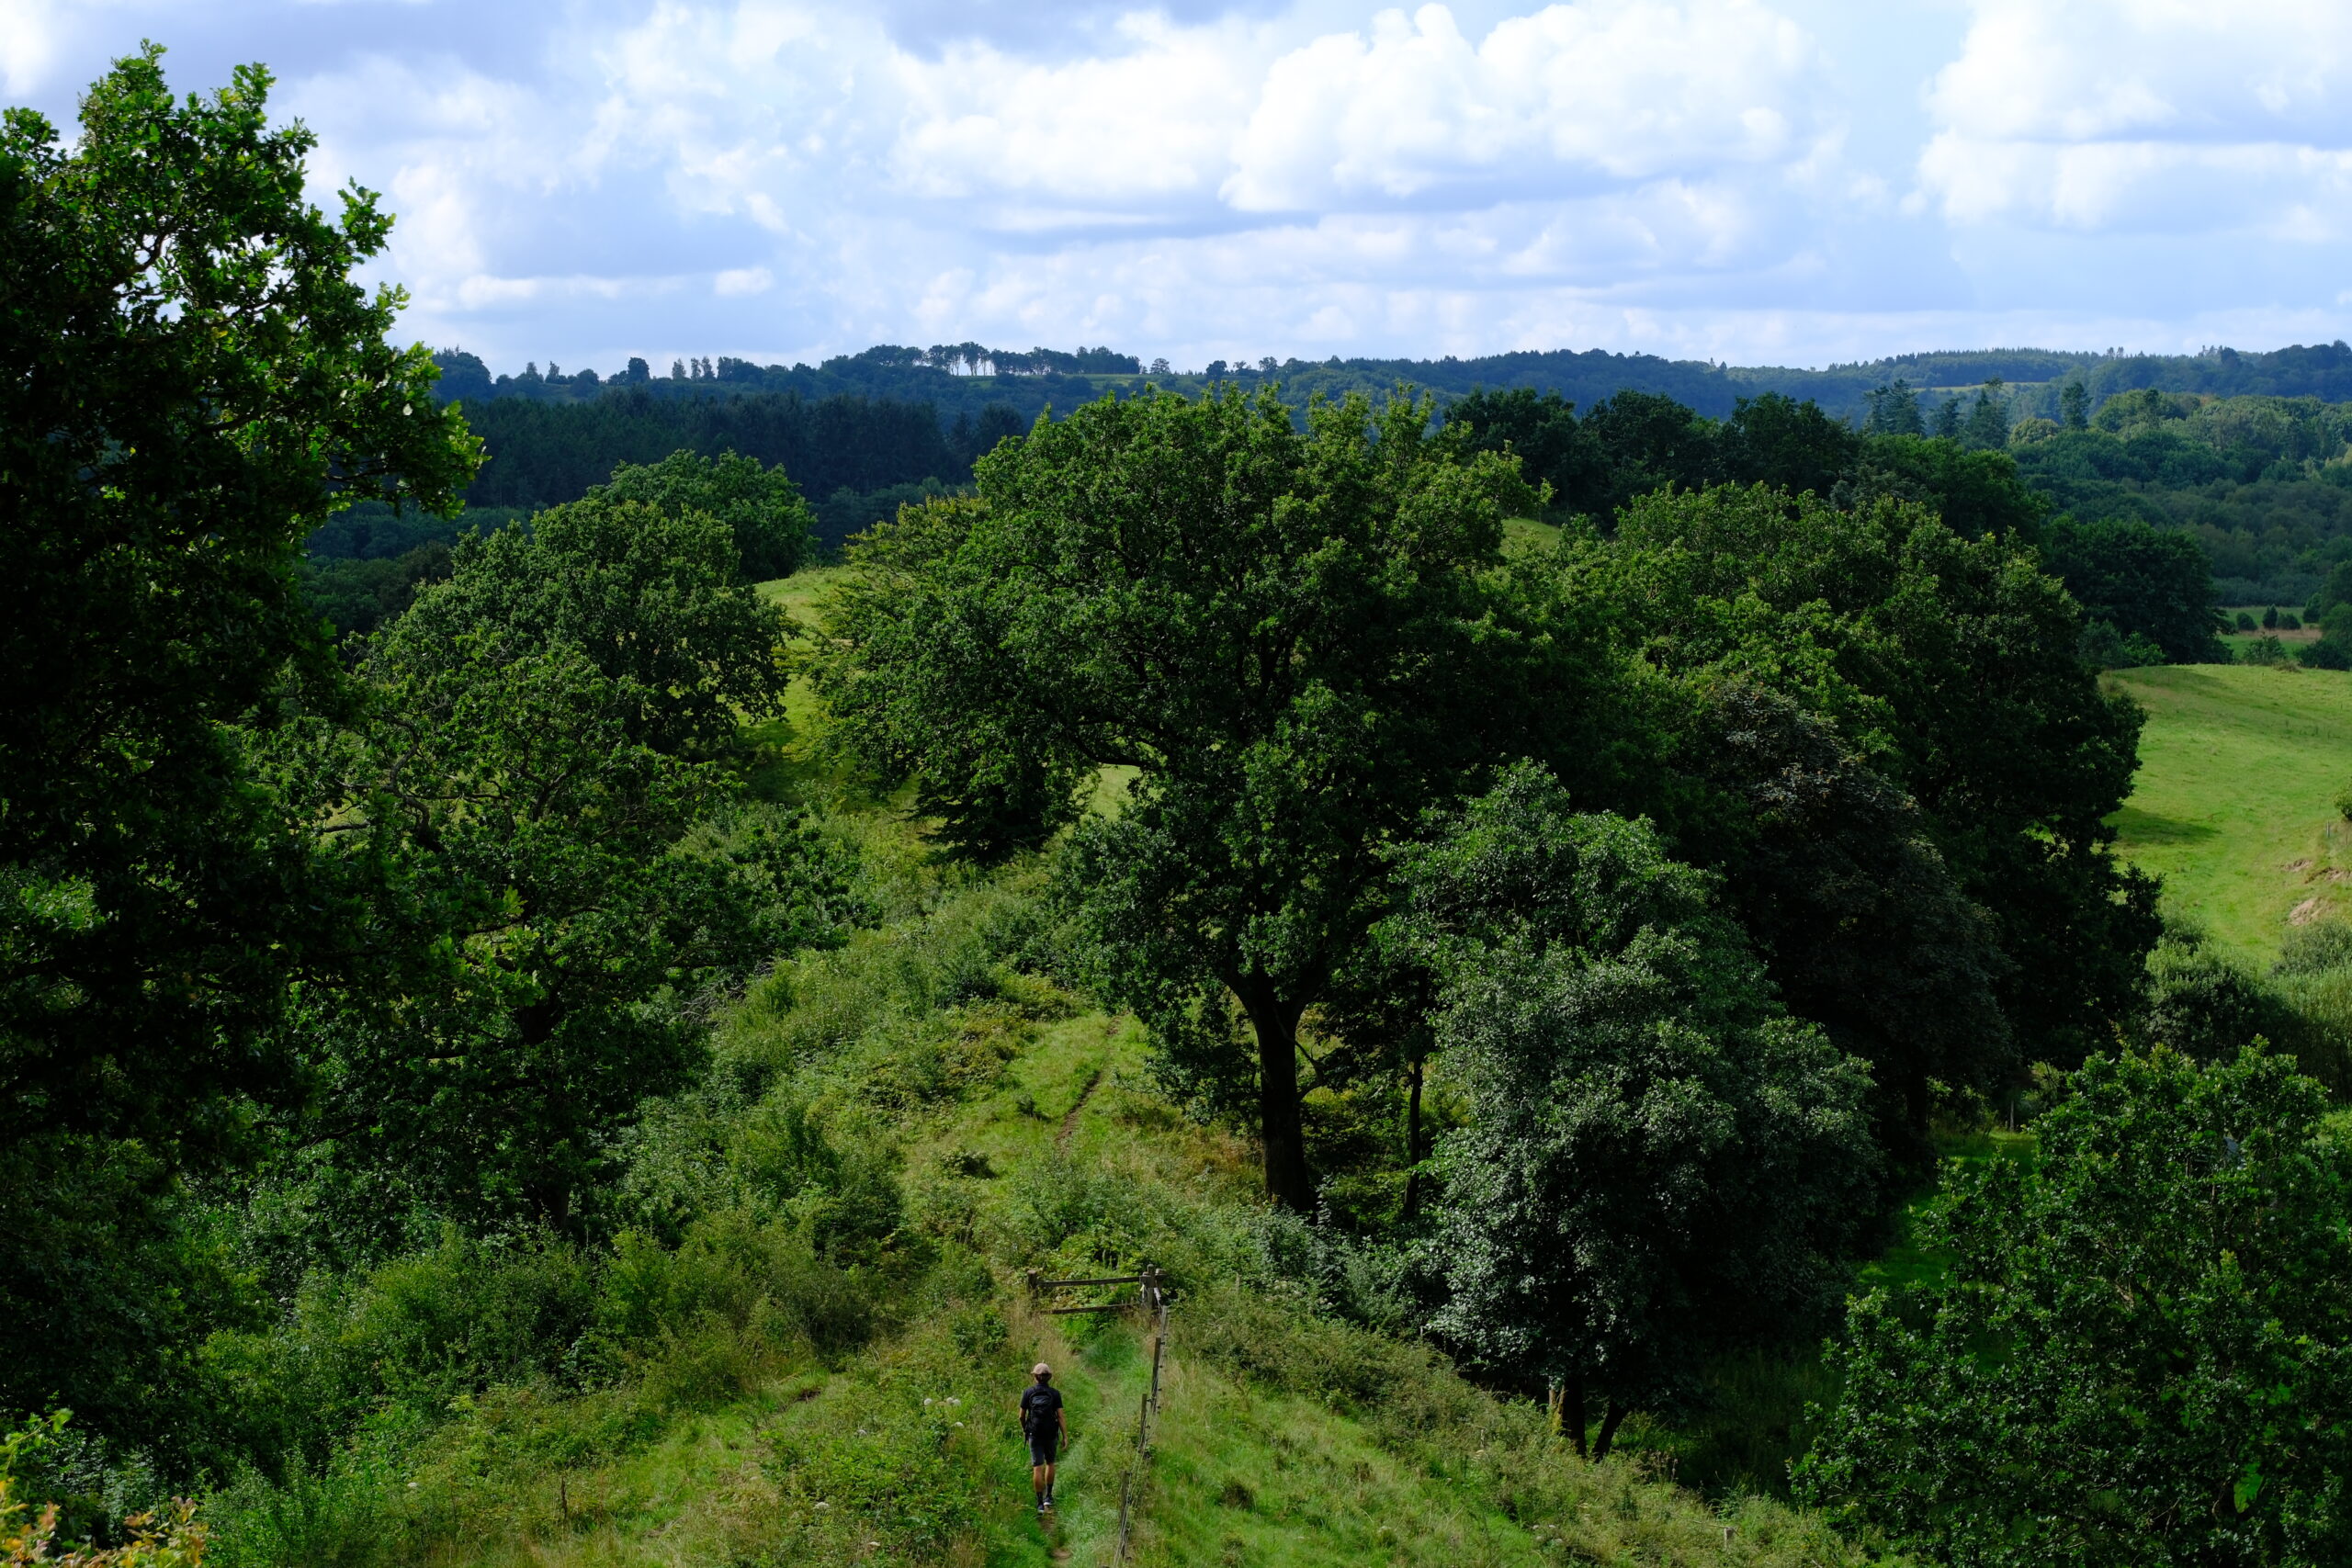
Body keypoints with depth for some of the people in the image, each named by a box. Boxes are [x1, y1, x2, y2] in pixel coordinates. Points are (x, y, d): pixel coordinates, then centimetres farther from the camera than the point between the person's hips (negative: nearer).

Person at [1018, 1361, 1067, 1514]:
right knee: (1050, 1463, 23)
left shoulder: (1028, 1392, -5)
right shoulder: (1055, 1393, -6)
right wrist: (1065, 1437, -6)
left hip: (1034, 1434, -1)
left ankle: (1040, 1503, -2)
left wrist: (1024, 1429, 20)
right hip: (1051, 1434, 1)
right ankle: (1049, 1496, 24)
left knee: (1037, 1468, 0)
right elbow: (1061, 1416, -10)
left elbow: (1022, 1416, 1)